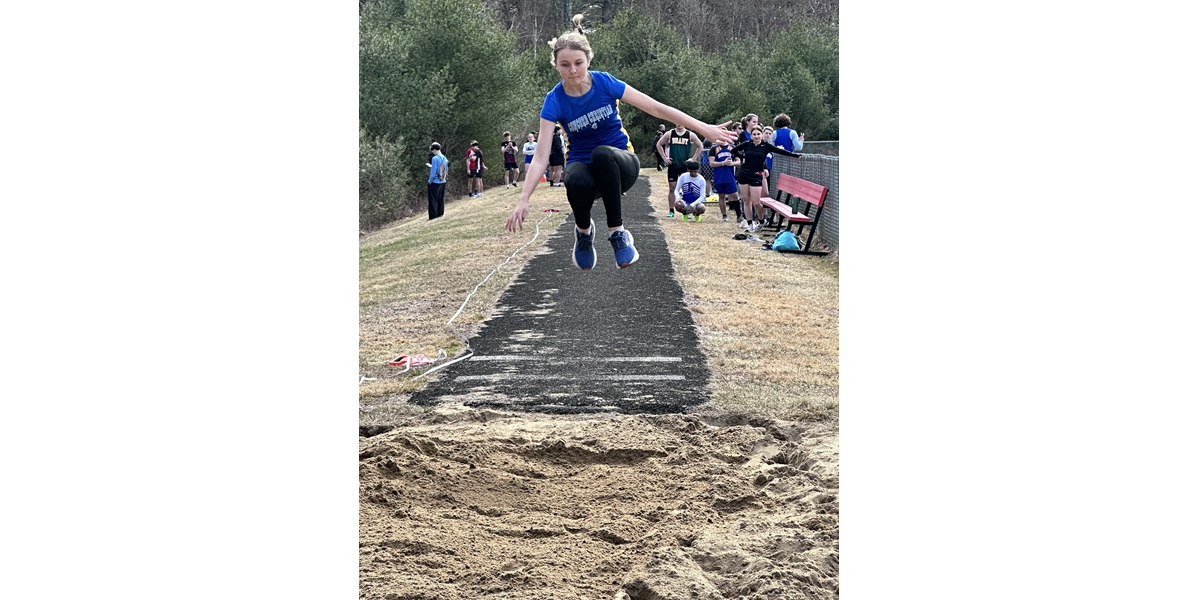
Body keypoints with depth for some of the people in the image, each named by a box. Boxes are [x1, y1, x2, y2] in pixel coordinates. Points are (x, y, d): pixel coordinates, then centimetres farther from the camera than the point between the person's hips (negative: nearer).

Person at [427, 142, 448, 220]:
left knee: (433, 201, 0)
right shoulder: (444, 158, 4)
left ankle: (433, 217, -2)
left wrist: (430, 181, -4)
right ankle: (440, 215, 18)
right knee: (441, 200, 13)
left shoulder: (435, 159, -17)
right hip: (443, 182, 7)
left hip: (435, 182, -7)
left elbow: (433, 172, -18)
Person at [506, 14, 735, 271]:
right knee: (577, 180, -38)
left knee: (602, 153, -37)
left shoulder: (605, 83, -12)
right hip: (582, 165, 0)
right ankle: (584, 229, -5)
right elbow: (541, 156, -16)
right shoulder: (555, 101, -12)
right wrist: (523, 200, -27)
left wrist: (704, 128, -10)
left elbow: (656, 108, -8)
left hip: (620, 166, 0)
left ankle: (617, 232, -26)